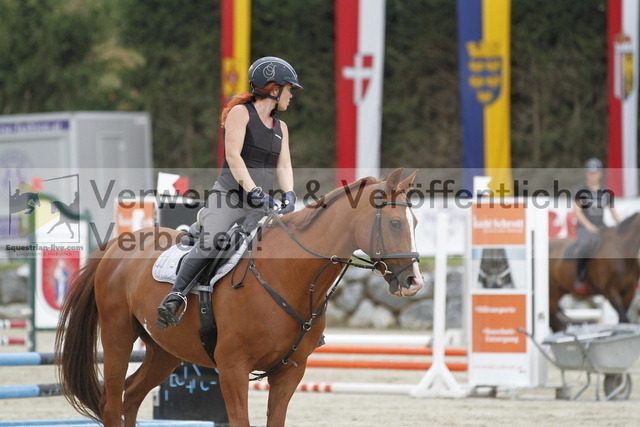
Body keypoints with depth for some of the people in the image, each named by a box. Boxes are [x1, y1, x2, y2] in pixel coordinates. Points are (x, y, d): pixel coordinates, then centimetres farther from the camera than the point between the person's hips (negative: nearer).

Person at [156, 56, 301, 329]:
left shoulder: (281, 128, 22)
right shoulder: (241, 113, 1)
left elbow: (284, 165, 11)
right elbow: (233, 155, -10)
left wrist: (288, 194, -10)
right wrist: (253, 190, -21)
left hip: (262, 202, 7)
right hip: (230, 193, -7)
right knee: (210, 243, -30)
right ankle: (175, 297, -30)